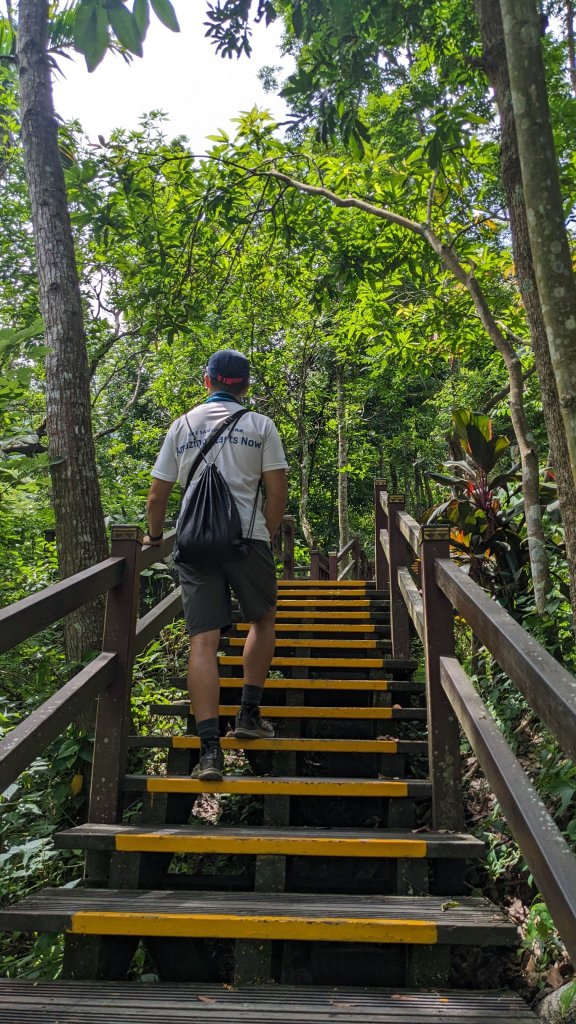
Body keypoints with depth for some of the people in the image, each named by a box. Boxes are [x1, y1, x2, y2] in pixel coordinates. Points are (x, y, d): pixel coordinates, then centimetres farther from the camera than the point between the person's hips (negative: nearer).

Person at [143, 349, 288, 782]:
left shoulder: (182, 426, 12)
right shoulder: (260, 425, 5)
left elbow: (157, 495, 12)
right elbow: (277, 493, 0)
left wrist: (155, 536, 29)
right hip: (247, 537, -1)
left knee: (203, 639, -1)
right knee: (262, 619, 21)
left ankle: (210, 748, -6)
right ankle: (250, 714, 22)